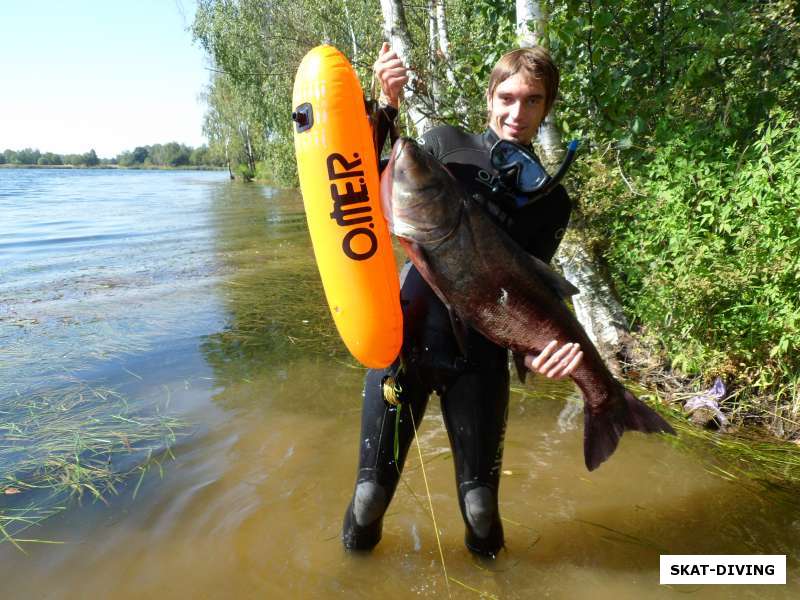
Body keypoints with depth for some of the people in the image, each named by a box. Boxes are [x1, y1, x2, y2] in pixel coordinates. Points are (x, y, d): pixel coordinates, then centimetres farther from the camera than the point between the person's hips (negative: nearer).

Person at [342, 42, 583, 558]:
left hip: (479, 359, 1)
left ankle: (488, 559, 44)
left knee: (480, 500, 9)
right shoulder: (447, 143, 4)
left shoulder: (551, 200, 6)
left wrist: (546, 342, -20)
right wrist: (386, 107, -15)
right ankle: (357, 553, 41)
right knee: (373, 489, 7)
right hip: (403, 339, 0)